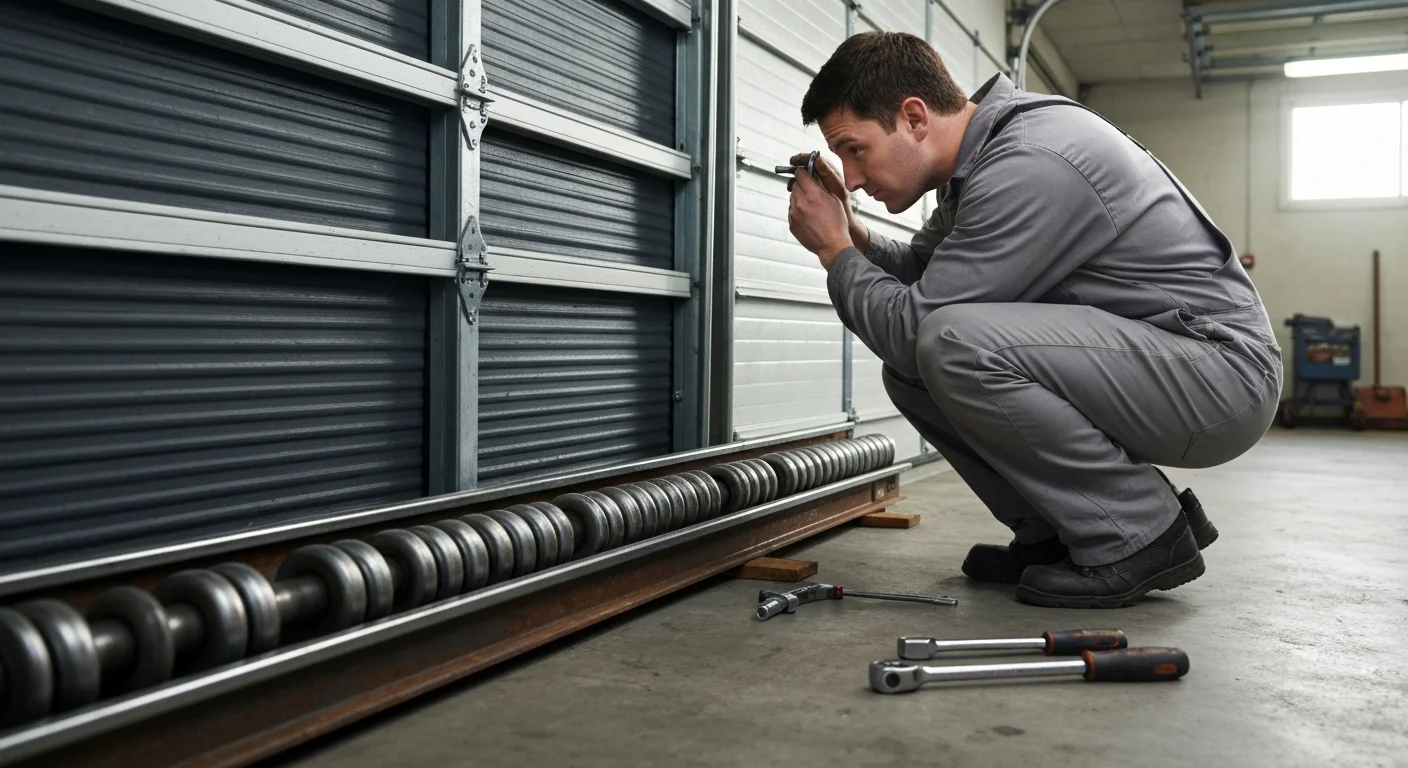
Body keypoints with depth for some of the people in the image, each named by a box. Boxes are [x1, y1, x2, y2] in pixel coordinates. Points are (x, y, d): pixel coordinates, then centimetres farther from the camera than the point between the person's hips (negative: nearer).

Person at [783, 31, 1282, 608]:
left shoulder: (1029, 165, -23)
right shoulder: (982, 156, 7)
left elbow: (913, 328, -23)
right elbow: (919, 274, 18)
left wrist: (836, 251, -8)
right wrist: (851, 233, 1)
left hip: (1221, 372, -10)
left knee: (953, 346, -30)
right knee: (911, 368, 2)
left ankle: (1141, 536, -12)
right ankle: (1055, 534, 8)